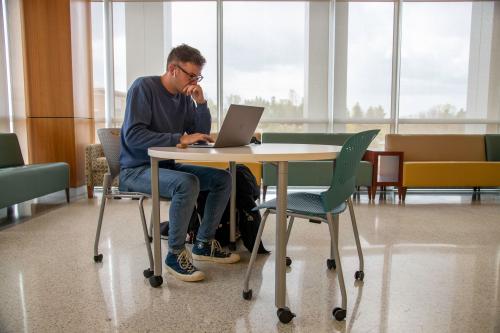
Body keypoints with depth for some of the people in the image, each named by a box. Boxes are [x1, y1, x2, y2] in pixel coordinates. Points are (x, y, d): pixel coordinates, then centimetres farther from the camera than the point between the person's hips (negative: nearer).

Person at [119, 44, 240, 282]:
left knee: (223, 179, -2)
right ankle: (175, 254, -15)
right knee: (187, 183, -34)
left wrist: (201, 102, -10)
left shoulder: (185, 97, 7)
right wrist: (180, 139, -28)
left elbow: (202, 134, 4)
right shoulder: (143, 87, -12)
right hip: (136, 169, -7)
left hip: (167, 166, 7)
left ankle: (204, 244, 8)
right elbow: (133, 135, -23)